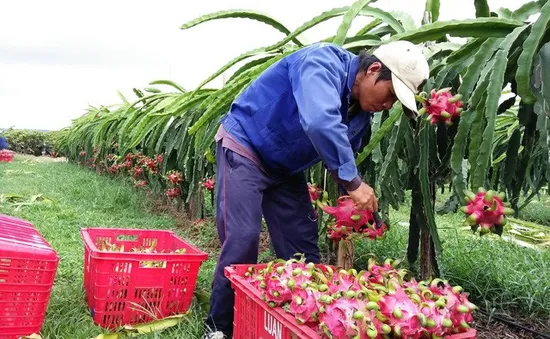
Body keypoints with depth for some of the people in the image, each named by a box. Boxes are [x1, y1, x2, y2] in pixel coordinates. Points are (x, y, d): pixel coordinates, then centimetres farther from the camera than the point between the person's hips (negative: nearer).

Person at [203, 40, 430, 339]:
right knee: (243, 238, -15)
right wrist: (353, 182, -38)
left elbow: (345, 155, 10)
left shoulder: (361, 112, 0)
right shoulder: (323, 63, -26)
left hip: (285, 168, 8)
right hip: (244, 149, -8)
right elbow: (319, 123, -45)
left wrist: (360, 200, -5)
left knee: (302, 244, 5)